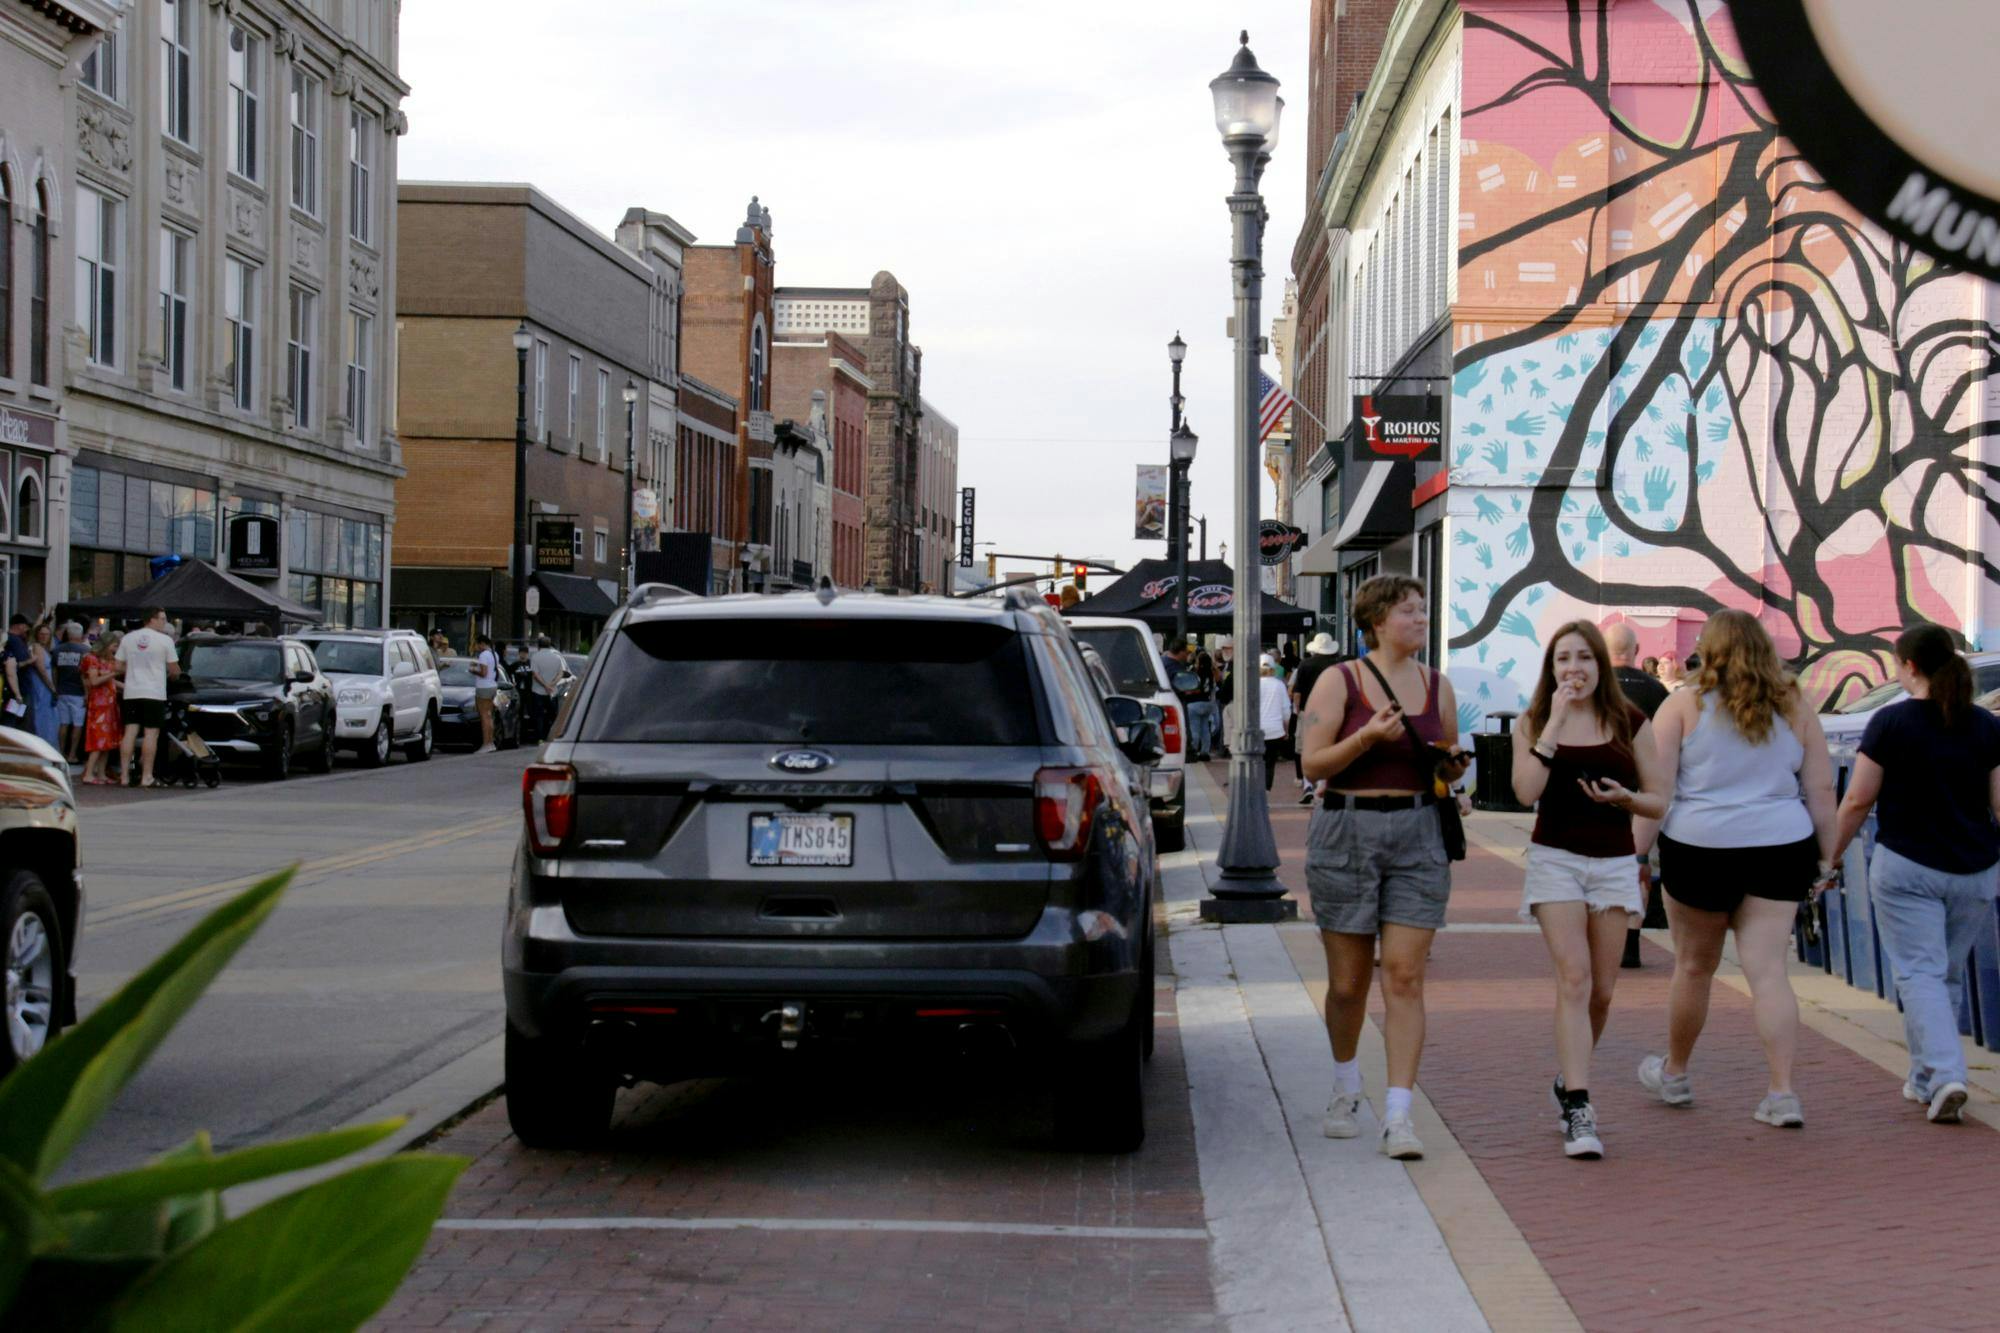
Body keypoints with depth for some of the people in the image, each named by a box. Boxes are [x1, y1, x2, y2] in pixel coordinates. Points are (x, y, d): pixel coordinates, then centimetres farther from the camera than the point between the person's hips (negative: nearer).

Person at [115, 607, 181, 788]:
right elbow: (174, 670, -1)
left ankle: (125, 775, 4)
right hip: (154, 693, -4)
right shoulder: (165, 640, -3)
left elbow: (119, 667, 10)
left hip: (131, 692, 4)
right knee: (151, 734, -3)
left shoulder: (128, 638, 9)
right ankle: (146, 776, -5)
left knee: (130, 733, 5)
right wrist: (171, 674, 21)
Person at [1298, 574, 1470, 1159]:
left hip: (1418, 835, 2)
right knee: (1348, 981, 7)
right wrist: (1366, 738, -21)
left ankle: (1397, 1118, -8)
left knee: (1405, 978, -7)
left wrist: (1453, 764, -2)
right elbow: (1313, 763, -7)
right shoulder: (1339, 681, -2)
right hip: (1346, 832, -2)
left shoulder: (1437, 687, 9)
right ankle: (1346, 1090, 32)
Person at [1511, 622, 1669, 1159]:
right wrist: (1555, 723, -16)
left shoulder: (1629, 722, 4)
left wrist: (1624, 797, -15)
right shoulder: (1535, 722, 2)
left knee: (1601, 991, 8)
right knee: (1574, 978, -15)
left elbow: (1659, 801, 6)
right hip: (1555, 858, -2)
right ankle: (1578, 1111, -18)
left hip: (1614, 862, 2)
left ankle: (1569, 1080, 33)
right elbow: (1526, 791, -14)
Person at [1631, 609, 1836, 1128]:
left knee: (1694, 965, 13)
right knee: (1768, 969, 1)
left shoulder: (1684, 704, -1)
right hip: (1780, 848, 2)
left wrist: (1635, 853, -2)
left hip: (1700, 848, -2)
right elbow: (1821, 789, 7)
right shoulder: (1794, 706, 6)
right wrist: (1826, 853, 14)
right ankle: (1782, 1093, -7)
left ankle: (1673, 1074, 32)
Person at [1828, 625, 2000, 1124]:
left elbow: (1858, 800, -5)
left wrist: (1831, 855, 7)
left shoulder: (1891, 722, -8)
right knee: (1949, 974, 16)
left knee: (1919, 973, -2)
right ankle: (1925, 1079, 23)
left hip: (1907, 867, -4)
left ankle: (1946, 1075, -19)